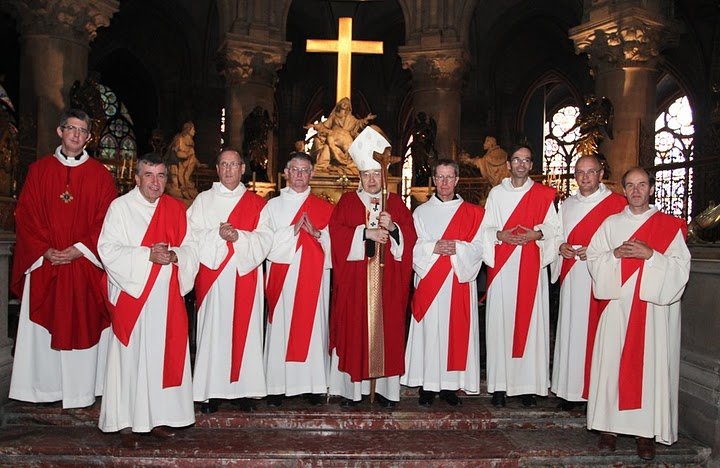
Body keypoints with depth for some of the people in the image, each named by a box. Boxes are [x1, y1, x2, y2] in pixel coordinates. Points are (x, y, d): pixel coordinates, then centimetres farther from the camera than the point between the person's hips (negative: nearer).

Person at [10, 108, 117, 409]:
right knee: (43, 327, 5)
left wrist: (80, 249, -13)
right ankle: (45, 386, 18)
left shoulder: (100, 175, 3)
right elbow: (25, 215, 3)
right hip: (45, 264, 2)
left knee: (84, 325, 3)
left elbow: (107, 221, -1)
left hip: (85, 266, -1)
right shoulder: (39, 170, 7)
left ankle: (81, 390, 14)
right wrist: (45, 251, -9)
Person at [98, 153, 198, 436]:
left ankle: (159, 417, 11)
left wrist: (174, 255, -11)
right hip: (132, 293, -3)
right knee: (132, 354, 0)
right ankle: (126, 417, 10)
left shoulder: (176, 208, 12)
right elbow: (108, 249, -7)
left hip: (167, 296, 3)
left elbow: (190, 247, 11)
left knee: (164, 353, 3)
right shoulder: (120, 207, 1)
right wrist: (148, 255, -17)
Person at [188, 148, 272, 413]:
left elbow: (265, 238, 1)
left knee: (245, 330, 1)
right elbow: (193, 235, 1)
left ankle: (244, 389, 8)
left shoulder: (256, 203, 11)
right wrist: (217, 234, -15)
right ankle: (211, 391, 5)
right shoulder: (203, 200, 11)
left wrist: (238, 236, -14)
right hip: (213, 276, 0)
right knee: (213, 330, -2)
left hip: (246, 275, 1)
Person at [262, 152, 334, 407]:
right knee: (280, 327, -2)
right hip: (282, 277, 0)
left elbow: (334, 241, 5)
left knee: (312, 326, 0)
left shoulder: (323, 207, 12)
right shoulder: (273, 206, 11)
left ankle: (314, 385, 8)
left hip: (314, 278, 0)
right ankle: (277, 385, 6)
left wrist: (316, 232, -13)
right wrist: (293, 229, -12)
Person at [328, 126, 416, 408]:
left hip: (387, 281, 2)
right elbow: (336, 232, -5)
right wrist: (366, 232, -15)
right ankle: (351, 387, 6)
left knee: (386, 329, 2)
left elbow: (410, 237, 5)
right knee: (354, 330, -2)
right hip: (354, 281, -1)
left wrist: (392, 228, -13)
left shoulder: (396, 203, 12)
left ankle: (385, 387, 10)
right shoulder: (347, 202, 8)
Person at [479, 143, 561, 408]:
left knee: (530, 320, -2)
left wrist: (536, 233, -12)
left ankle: (529, 385, 5)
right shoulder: (496, 193, 13)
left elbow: (554, 226, 7)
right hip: (502, 265, 0)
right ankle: (500, 385, 2)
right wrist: (500, 235, -11)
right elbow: (485, 228, 9)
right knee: (500, 321, -3)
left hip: (531, 265, 0)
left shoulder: (543, 194, 11)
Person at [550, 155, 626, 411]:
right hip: (572, 278, 5)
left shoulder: (617, 203, 0)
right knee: (571, 330, 5)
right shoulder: (567, 205, 17)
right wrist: (561, 246, 1)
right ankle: (572, 391, 13)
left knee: (597, 330, -5)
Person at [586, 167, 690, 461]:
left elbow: (680, 267, -1)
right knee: (612, 363, 0)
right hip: (617, 306, 2)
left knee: (651, 365, -1)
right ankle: (610, 425, 11)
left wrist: (650, 254, -15)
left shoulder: (669, 226, 5)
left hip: (654, 308, -1)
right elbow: (593, 258, 7)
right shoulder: (611, 223, 11)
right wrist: (616, 253, -11)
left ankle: (645, 432, 9)